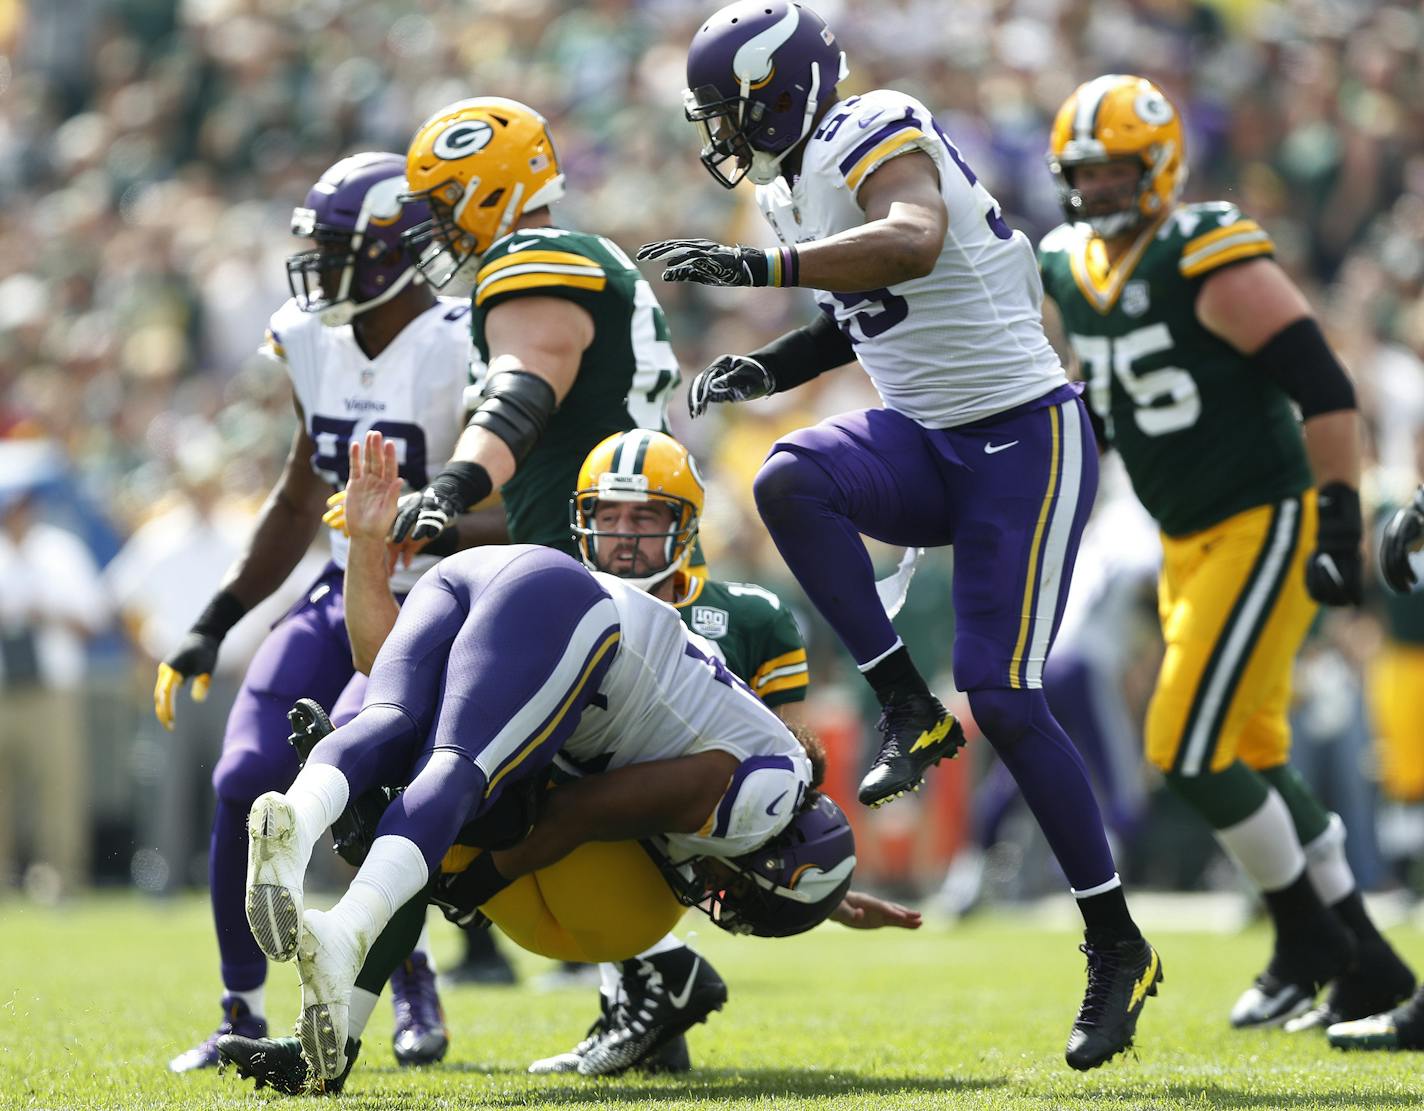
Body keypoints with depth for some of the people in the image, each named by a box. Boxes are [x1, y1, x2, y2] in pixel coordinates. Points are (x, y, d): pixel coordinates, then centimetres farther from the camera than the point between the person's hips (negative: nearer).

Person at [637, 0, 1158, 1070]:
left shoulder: (876, 140, -17)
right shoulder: (792, 186, 10)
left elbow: (912, 245, -39)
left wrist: (762, 265, -46)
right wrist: (770, 367, 7)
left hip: (1023, 435, -8)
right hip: (927, 439, 8)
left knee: (1003, 697, -12)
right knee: (790, 482, -24)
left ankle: (1120, 945, 1)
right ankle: (910, 710, -11)